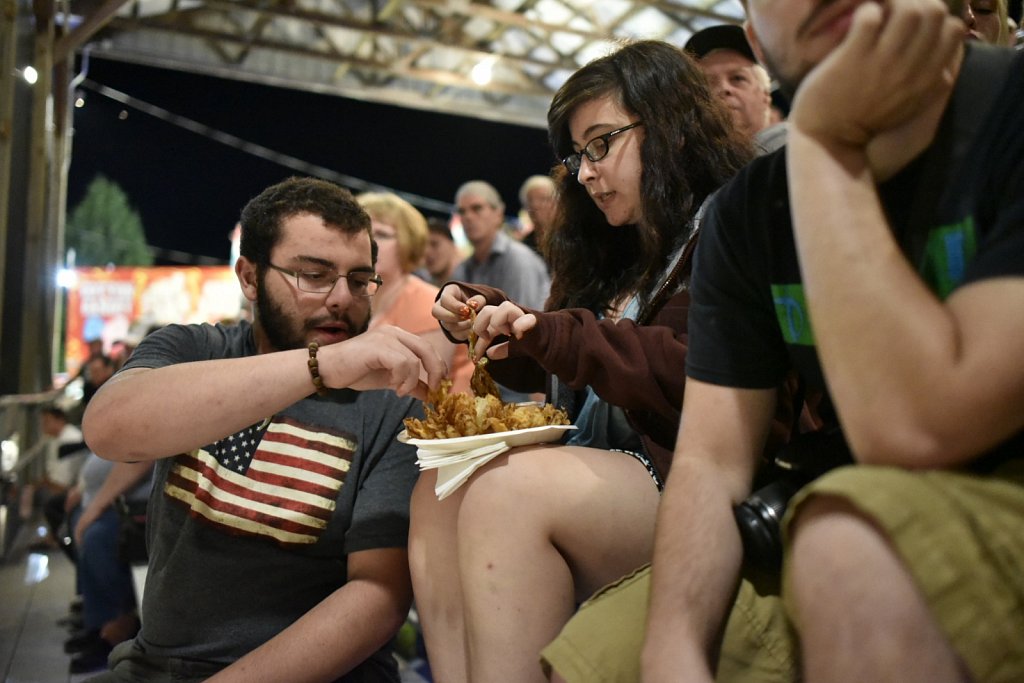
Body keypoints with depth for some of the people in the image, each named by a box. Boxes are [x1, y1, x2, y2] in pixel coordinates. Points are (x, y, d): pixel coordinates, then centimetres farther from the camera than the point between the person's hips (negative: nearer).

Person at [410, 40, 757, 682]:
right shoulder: (625, 253, 20)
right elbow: (550, 365, 25)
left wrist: (554, 335, -20)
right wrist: (489, 316, 8)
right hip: (605, 472, 8)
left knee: (508, 488, -28)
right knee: (440, 490, -11)